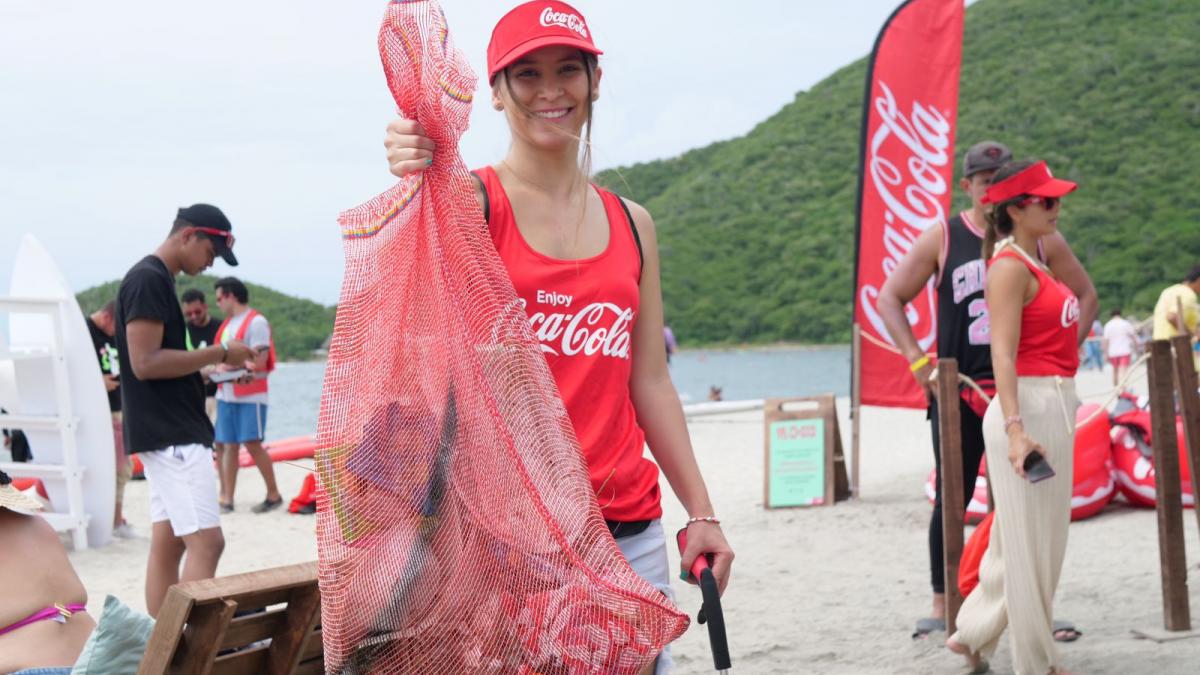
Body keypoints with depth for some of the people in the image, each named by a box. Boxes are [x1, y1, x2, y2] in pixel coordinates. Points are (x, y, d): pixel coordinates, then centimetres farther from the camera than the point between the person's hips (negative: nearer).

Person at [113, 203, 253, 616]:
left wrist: (210, 364, 12)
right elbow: (145, 362, -20)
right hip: (171, 436, -10)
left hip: (170, 434, 10)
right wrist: (219, 354, -14)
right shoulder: (149, 280, -13)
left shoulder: (156, 280, 18)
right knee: (207, 542, -14)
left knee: (167, 544, 9)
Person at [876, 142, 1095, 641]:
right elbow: (889, 299, 4)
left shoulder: (1039, 237, 4)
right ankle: (942, 607, 14)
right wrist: (918, 361, -6)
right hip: (958, 392, -1)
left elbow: (1085, 294, 15)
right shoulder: (942, 239, 1)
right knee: (951, 502, 3)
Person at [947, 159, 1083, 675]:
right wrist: (1015, 429, -29)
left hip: (1056, 406, 10)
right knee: (1031, 541, -1)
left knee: (1038, 536, 16)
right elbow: (1002, 354, -20)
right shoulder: (1009, 267, -12)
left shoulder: (1034, 262, 16)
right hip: (1029, 407, -10)